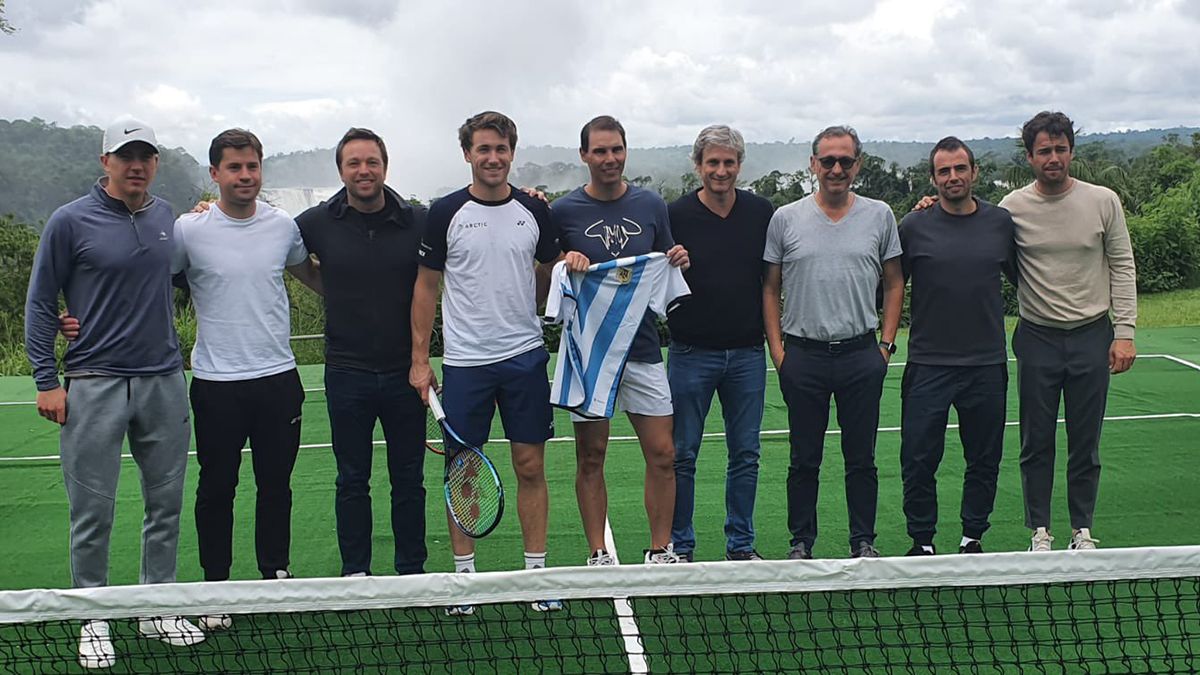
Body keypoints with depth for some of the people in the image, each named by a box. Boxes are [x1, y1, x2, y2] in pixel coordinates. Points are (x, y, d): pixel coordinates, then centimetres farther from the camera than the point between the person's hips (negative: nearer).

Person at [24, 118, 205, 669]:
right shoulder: (70, 222, -4)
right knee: (92, 511, 1)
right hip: (93, 385, -4)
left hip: (164, 381, 4)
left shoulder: (167, 217, 8)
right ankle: (92, 618, 15)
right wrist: (47, 380, -6)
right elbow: (40, 303, -1)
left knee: (166, 503, 10)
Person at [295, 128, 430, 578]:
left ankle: (412, 571, 22)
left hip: (405, 372, 0)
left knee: (408, 478, 9)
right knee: (352, 480, 10)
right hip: (347, 374, 0)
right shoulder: (318, 222, -2)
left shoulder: (417, 221, -3)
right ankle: (355, 571, 21)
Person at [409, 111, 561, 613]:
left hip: (525, 356, 2)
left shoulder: (534, 211, 5)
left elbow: (551, 274, 20)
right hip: (464, 361, -1)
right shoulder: (445, 213, -1)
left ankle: (536, 570, 15)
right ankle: (464, 572, 16)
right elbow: (426, 287, 3)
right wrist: (419, 359, 1)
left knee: (531, 466, 5)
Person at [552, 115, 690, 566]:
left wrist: (678, 262, -6)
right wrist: (565, 263, -14)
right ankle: (598, 554, 15)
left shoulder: (651, 206, 7)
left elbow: (667, 273, 17)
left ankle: (660, 551, 12)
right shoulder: (563, 211, 0)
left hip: (642, 348, 2)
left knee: (662, 454, 0)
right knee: (590, 457, 5)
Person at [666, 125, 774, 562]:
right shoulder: (676, 215, -4)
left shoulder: (762, 213, 4)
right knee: (682, 455, 3)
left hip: (747, 353, 3)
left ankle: (741, 545, 21)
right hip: (692, 353, -2)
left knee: (745, 455, 9)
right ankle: (679, 547, 15)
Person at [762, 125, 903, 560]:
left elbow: (894, 283, 11)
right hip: (802, 355, -1)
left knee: (861, 458, 6)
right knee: (804, 459, 6)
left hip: (861, 354, 1)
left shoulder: (879, 215, 6)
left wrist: (886, 344, 4)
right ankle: (801, 542, 16)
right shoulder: (785, 219, 3)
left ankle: (864, 541, 17)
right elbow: (770, 288, 7)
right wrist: (777, 349, 0)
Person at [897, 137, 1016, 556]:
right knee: (919, 461, -1)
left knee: (984, 459, 10)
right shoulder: (914, 227, -1)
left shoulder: (1001, 223, 5)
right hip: (928, 364, -2)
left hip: (987, 364, 2)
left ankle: (973, 537, 26)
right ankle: (922, 541, 14)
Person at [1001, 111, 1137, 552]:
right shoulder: (1012, 208, -3)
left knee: (1086, 442, 7)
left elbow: (1122, 267, 3)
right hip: (1037, 338, 0)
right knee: (1036, 442, 5)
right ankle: (1039, 529, 16)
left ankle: (1083, 529, 19)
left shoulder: (1103, 201, -1)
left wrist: (1124, 331, -3)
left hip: (1092, 336, 0)